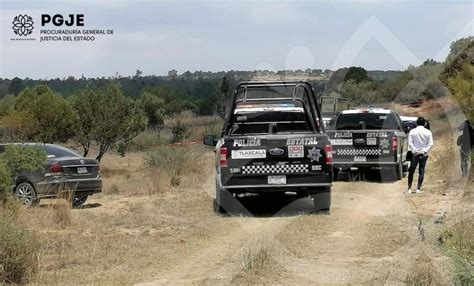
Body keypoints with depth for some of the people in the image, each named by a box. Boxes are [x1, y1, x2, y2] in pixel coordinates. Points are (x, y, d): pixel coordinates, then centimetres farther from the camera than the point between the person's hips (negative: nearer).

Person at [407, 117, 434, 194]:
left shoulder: (412, 131, -1)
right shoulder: (428, 132, 1)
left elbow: (410, 143, -10)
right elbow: (430, 144, -7)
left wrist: (414, 151, -12)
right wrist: (425, 151, -10)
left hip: (415, 154, -1)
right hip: (424, 154, 1)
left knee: (411, 171, 8)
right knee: (421, 171, 4)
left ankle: (409, 188, 4)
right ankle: (418, 189, 0)